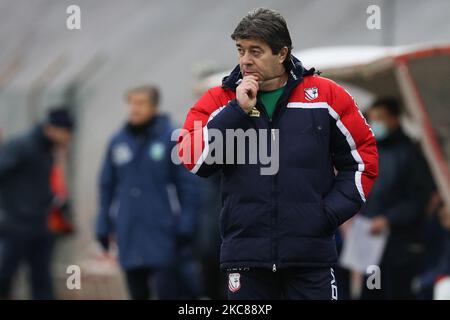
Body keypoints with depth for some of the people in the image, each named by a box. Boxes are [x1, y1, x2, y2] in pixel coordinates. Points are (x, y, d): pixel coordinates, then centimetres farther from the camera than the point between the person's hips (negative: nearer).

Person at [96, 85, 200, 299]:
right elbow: (107, 185, 12)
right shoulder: (118, 142, 7)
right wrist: (103, 226, 7)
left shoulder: (171, 138, -5)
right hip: (129, 239, 4)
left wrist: (186, 226, -11)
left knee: (166, 292, -7)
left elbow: (187, 184, -6)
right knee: (138, 293, 10)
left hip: (162, 236, -4)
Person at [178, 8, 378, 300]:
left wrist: (331, 212, -1)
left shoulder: (326, 95, 3)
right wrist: (237, 110, -13)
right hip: (246, 254, 1)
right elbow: (192, 159, -8)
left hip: (310, 255, -1)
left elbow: (363, 157, 9)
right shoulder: (219, 100, 5)